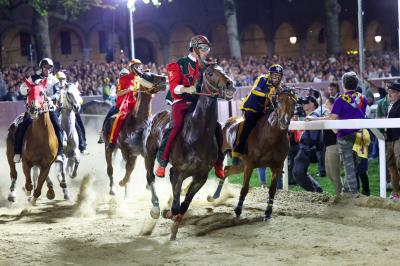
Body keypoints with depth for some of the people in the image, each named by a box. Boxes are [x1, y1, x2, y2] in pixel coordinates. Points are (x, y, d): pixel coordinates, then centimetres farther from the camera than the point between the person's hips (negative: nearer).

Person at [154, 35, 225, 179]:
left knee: (217, 127, -9)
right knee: (176, 126, -29)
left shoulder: (205, 66, 16)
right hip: (181, 101, -5)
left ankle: (219, 163, 5)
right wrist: (186, 89, -29)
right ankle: (162, 161, -21)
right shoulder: (179, 65, 2)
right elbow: (174, 86, -9)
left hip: (200, 102, 5)